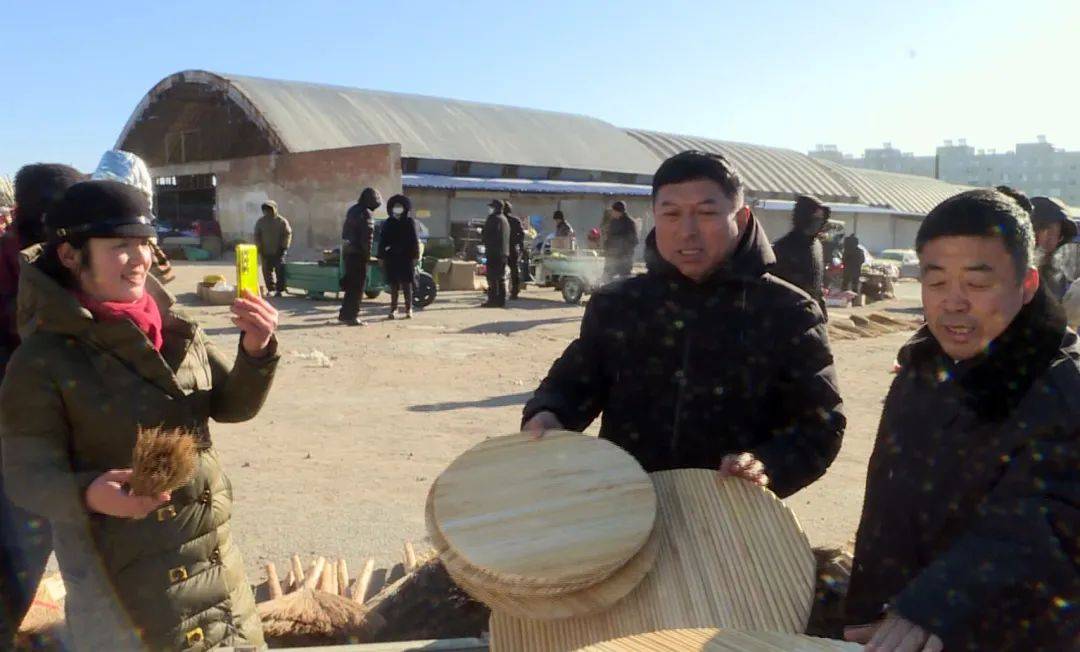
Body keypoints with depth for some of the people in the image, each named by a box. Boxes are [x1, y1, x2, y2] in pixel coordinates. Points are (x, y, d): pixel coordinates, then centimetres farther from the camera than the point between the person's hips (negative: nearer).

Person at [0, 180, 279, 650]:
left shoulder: (176, 330, 0)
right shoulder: (44, 359, -14)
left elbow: (233, 405, 4)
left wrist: (256, 351, -16)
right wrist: (89, 494, -35)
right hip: (121, 567, -5)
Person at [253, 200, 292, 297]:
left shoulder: (282, 221, -2)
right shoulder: (260, 222, 7)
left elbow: (288, 234, -1)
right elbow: (257, 236, 12)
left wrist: (284, 247, -8)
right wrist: (259, 248, 2)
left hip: (278, 252, -3)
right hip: (265, 253, 3)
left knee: (280, 271, -7)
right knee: (267, 271, 4)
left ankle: (279, 290, -2)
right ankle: (271, 289, 14)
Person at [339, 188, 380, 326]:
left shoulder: (352, 210, 17)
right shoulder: (366, 213, -12)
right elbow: (367, 236, -18)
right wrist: (367, 255, -12)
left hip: (347, 252, 9)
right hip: (358, 253, -9)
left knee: (351, 284, 17)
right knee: (357, 286, -4)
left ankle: (345, 314, 21)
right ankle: (351, 316, -4)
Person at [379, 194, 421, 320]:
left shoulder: (409, 222, 1)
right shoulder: (388, 224, 7)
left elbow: (414, 240, -1)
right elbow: (382, 241, 7)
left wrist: (415, 257, -7)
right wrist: (381, 257, 2)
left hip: (406, 258, -2)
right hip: (392, 258, 2)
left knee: (407, 284, 1)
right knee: (393, 285, 6)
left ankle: (409, 309, 8)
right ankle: (393, 309, 12)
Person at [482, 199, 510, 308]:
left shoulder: (493, 218, -11)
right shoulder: (505, 219, 18)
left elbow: (486, 234, -15)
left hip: (494, 252, -9)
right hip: (504, 252, 9)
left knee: (492, 277, -7)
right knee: (501, 278, 12)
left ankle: (493, 300, -8)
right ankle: (501, 300, 13)